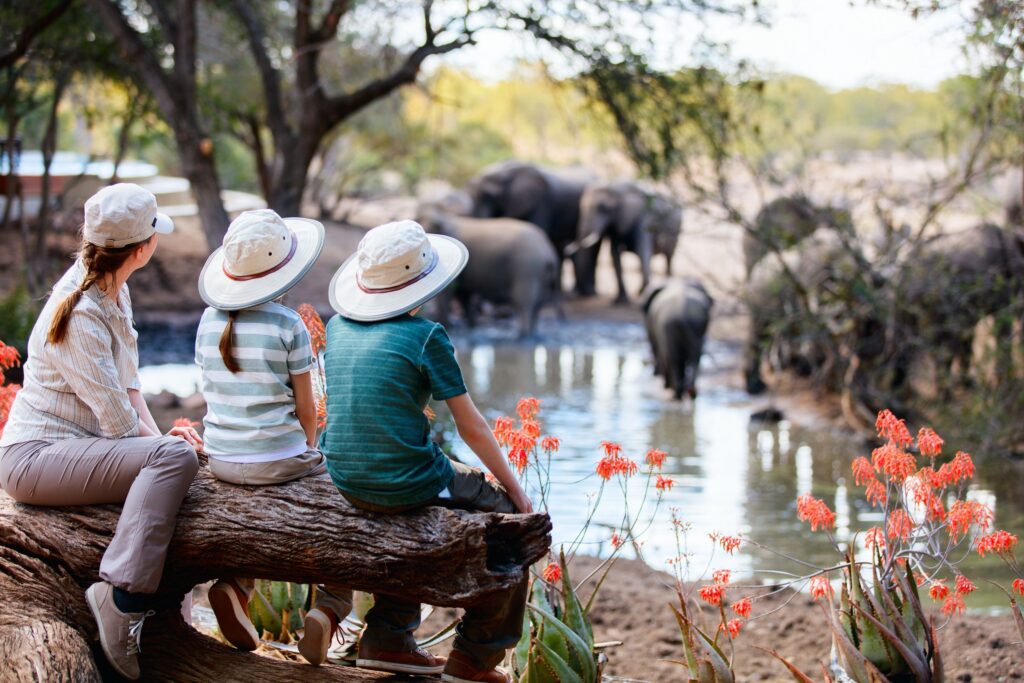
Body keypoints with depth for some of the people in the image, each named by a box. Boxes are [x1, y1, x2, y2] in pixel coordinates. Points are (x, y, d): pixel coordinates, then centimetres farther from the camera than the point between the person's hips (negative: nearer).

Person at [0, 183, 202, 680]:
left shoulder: (113, 291, 10)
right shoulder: (80, 317, -19)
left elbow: (128, 381, 14)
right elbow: (117, 417, -18)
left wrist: (159, 435, -1)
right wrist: (161, 441, 0)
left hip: (73, 448, 10)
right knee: (174, 458, -26)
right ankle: (121, 599, -33)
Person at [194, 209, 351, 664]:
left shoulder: (209, 322, 4)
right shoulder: (287, 325, -10)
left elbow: (211, 396, 12)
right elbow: (305, 408, -4)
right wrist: (309, 453, 14)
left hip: (221, 460, 5)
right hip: (278, 460, -5)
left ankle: (236, 585, 10)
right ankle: (329, 609, -1)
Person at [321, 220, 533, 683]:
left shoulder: (337, 328, 6)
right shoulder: (425, 336, -12)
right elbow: (471, 426, -7)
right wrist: (514, 488, 5)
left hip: (346, 483, 7)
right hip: (405, 483, -7)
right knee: (511, 515, 14)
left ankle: (387, 638, 33)